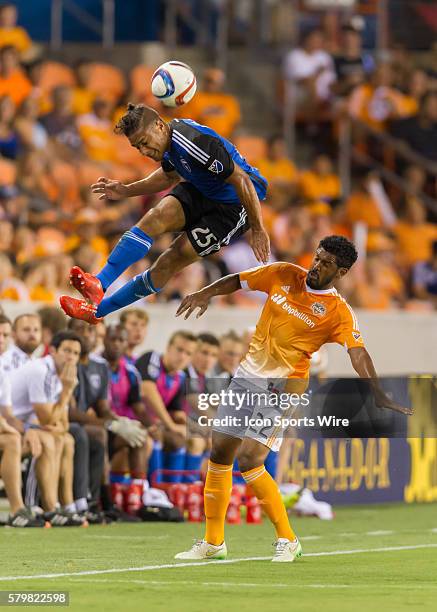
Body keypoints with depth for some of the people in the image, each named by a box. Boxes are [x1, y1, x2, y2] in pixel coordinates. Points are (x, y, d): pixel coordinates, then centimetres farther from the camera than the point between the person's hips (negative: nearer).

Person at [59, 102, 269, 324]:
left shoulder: (196, 143, -33)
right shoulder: (170, 139, -4)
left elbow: (241, 179, -30)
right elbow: (170, 175, 19)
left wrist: (258, 230, -25)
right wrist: (126, 191, 9)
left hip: (235, 204, -8)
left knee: (173, 260, -12)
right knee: (155, 218, -19)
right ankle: (98, 284, -23)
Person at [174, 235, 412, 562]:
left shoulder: (338, 311, -10)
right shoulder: (284, 275, 2)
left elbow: (358, 353, -22)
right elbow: (238, 280, 12)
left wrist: (379, 395, -35)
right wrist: (205, 294, -4)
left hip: (282, 388, -6)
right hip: (247, 375, 6)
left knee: (248, 460, -17)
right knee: (219, 453, 7)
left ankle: (287, 540, -4)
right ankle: (213, 542, 19)